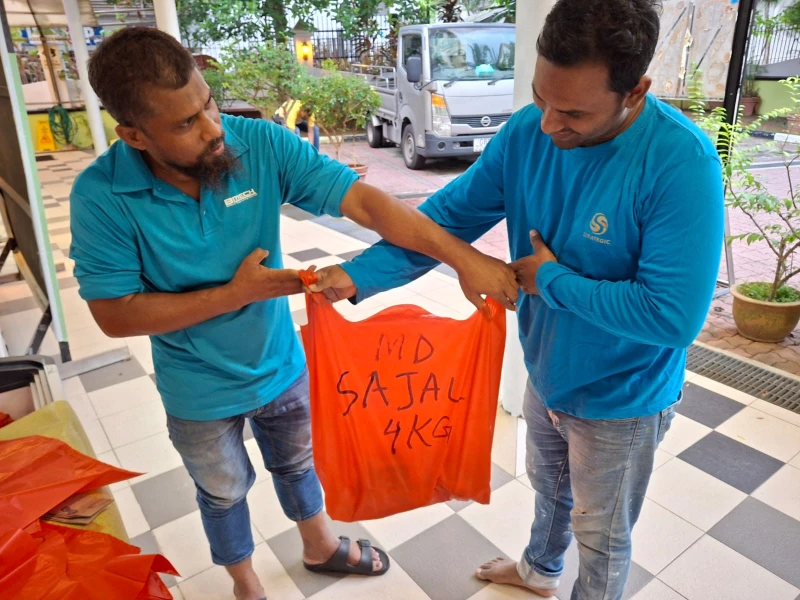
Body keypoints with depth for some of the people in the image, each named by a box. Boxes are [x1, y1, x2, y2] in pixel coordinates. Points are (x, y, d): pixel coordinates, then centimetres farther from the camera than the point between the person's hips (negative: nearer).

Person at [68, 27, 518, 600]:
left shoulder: (262, 145, -22)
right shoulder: (102, 197, -23)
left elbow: (364, 200, -28)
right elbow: (116, 314, -20)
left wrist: (463, 257, -36)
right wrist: (234, 294, -25)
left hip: (281, 366, 2)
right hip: (200, 394, -1)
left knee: (297, 463, 27)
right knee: (225, 492, 24)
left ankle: (320, 546, 58)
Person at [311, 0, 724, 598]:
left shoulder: (681, 162, -31)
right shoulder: (528, 132, -14)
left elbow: (674, 315, -32)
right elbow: (448, 215, -11)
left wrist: (551, 280, -24)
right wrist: (359, 274, -22)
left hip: (620, 398, -5)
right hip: (547, 371, 6)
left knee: (600, 536, 19)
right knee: (550, 486, 32)